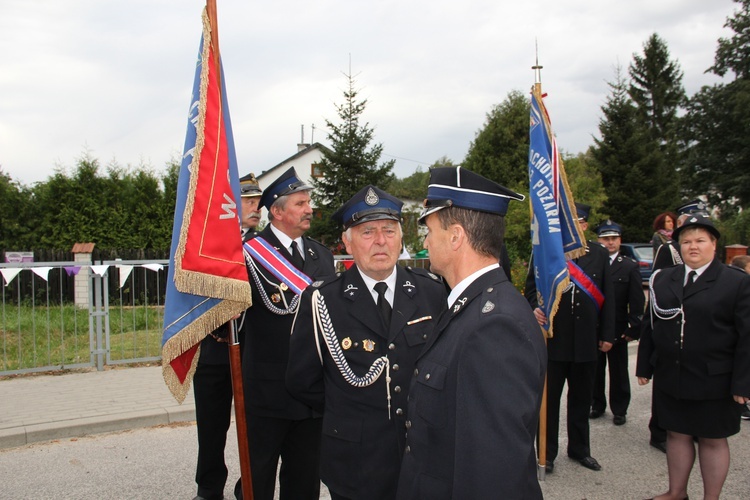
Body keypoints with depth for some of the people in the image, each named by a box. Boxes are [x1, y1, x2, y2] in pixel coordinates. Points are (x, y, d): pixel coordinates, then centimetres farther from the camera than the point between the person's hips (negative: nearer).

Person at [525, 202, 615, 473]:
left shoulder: (599, 253, 5)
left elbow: (607, 295, 7)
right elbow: (531, 287, 2)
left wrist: (607, 334, 5)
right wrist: (534, 308, -19)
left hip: (586, 339, 2)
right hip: (553, 337, -2)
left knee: (581, 399, 15)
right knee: (548, 398, 7)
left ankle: (579, 448, 31)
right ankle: (547, 452, 20)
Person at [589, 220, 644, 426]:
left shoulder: (630, 266, 0)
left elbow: (637, 302, -2)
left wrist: (633, 329, -8)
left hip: (617, 330, -1)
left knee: (618, 372, 9)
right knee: (595, 370, 11)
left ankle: (619, 410, 21)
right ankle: (597, 405, 26)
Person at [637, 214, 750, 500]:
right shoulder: (663, 279, 8)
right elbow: (650, 325, 10)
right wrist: (644, 366, 7)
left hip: (714, 381, -4)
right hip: (670, 378, 4)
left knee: (713, 440, 9)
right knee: (676, 435, 14)